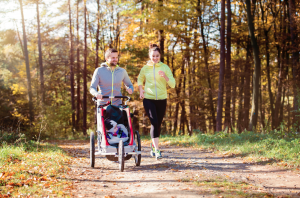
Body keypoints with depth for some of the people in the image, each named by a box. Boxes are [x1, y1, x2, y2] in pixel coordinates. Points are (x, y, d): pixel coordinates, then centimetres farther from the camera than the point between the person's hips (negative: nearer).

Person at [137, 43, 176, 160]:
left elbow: (172, 84, -3)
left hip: (161, 99, 1)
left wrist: (165, 76, -22)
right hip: (148, 99, -1)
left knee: (158, 124, 10)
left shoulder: (165, 67, 1)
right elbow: (140, 80, 22)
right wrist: (141, 90, 3)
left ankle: (153, 146, 34)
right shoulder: (145, 68, 3)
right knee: (154, 122, -16)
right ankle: (157, 150, -16)